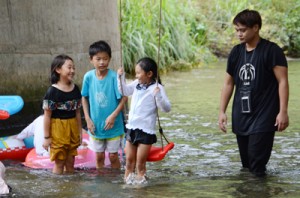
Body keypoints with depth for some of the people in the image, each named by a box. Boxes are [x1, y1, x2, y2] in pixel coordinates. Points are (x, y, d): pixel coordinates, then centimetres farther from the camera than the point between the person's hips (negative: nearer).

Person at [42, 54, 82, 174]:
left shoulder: (75, 89, 3)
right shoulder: (52, 91, -14)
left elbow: (77, 113, 10)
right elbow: (47, 115, -11)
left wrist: (79, 132, 12)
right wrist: (46, 137, -11)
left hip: (72, 128, 5)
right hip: (57, 128, -5)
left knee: (70, 162, 13)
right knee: (59, 163, 3)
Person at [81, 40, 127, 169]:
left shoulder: (114, 77, -17)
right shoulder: (88, 77, -8)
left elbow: (124, 98, -12)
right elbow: (85, 98, 3)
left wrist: (113, 116, -19)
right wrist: (88, 119, -2)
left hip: (113, 125, -3)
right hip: (96, 125, 3)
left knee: (113, 156, 8)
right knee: (99, 156, 15)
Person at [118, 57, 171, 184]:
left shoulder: (156, 88, -14)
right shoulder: (137, 84, 5)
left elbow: (166, 108, -20)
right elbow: (124, 91, 23)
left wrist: (158, 95, -35)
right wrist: (121, 77, 11)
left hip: (146, 130, -6)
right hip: (132, 127, 6)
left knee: (140, 162, 1)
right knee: (129, 160, 14)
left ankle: (140, 181, 11)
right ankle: (127, 180, 24)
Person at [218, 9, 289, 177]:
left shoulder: (271, 50, -9)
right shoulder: (236, 52, 8)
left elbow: (283, 81, -11)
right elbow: (229, 83, 15)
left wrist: (283, 111, -17)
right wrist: (222, 111, 10)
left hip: (263, 116, -6)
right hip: (241, 116, 6)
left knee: (257, 163, -11)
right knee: (246, 163, 9)